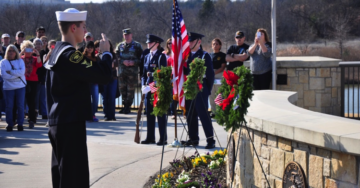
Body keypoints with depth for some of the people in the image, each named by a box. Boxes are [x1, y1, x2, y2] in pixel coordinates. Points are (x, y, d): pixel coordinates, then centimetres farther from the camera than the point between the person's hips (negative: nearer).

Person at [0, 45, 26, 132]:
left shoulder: (20, 61, 9)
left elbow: (22, 72, -8)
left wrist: (10, 72, -12)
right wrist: (17, 74, -11)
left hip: (20, 86, 1)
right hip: (8, 87, -1)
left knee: (20, 106, 1)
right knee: (9, 106, 1)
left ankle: (20, 124, 9)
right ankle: (10, 124, 10)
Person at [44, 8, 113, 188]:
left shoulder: (56, 52, 12)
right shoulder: (70, 55, -17)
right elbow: (105, 76, -22)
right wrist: (106, 52, -9)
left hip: (57, 123, 10)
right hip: (71, 125, -10)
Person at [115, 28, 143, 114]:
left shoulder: (137, 46, 5)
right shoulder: (120, 46, 13)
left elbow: (141, 58, 2)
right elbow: (116, 57, 7)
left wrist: (134, 62, -14)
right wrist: (123, 61, -10)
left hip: (132, 71, -3)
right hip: (122, 71, 3)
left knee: (131, 89, -3)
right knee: (122, 88, 6)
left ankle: (128, 106, 4)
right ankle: (125, 105, 16)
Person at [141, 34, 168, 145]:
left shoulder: (161, 56, -8)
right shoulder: (147, 57, 15)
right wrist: (143, 85, 1)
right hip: (148, 89, 7)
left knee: (160, 114, -2)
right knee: (149, 114, 9)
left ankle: (163, 138, 3)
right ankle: (150, 137, 16)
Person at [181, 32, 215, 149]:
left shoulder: (204, 56, -3)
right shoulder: (188, 55, 14)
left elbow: (210, 74, -4)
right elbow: (185, 72, 15)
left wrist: (207, 90, -7)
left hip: (200, 90, -6)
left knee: (203, 114, -8)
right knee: (190, 115, 9)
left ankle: (210, 140, -6)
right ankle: (193, 139, 19)